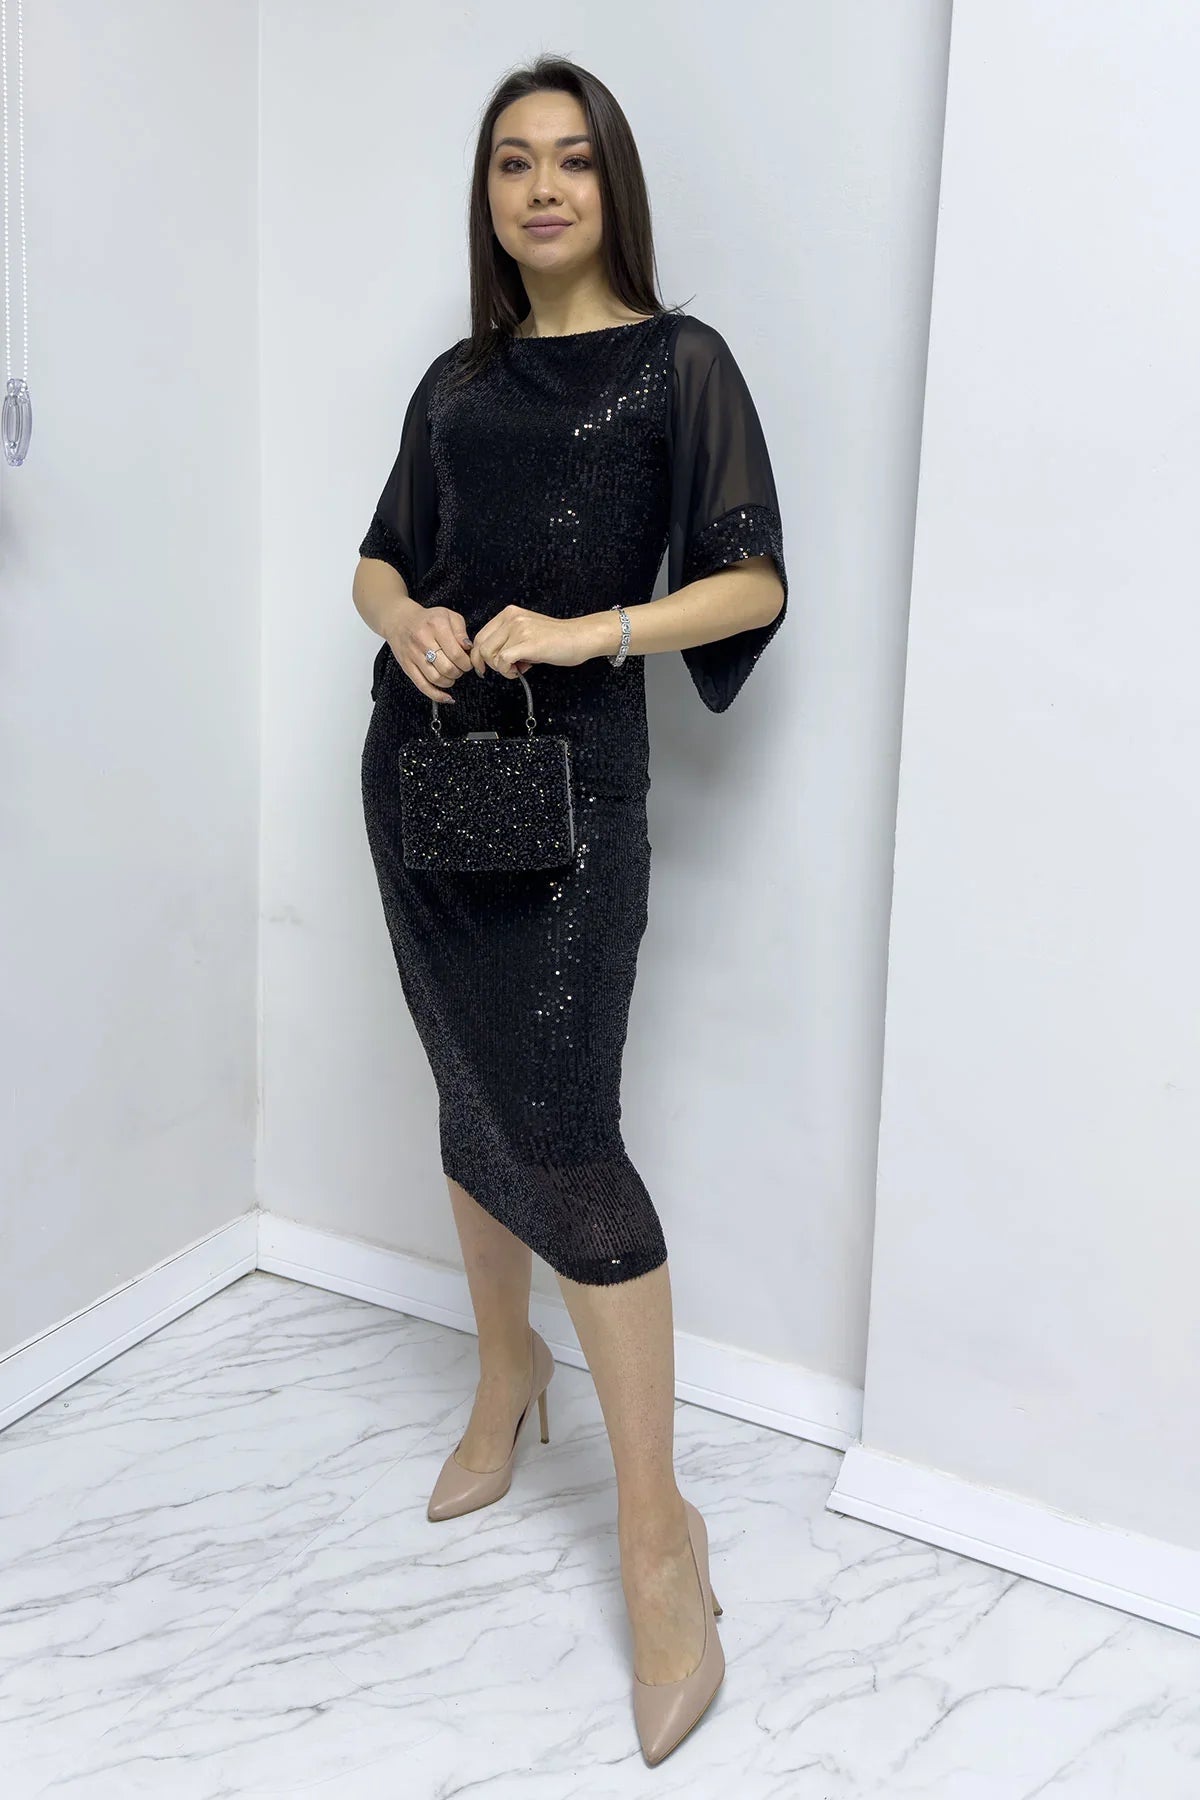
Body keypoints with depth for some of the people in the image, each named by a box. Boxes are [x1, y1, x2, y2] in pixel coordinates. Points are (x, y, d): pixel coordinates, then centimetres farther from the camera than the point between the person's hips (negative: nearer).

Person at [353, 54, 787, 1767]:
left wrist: (588, 629, -21)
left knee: (562, 1135, -11)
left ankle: (659, 1531, -1)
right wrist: (409, 622, -7)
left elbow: (753, 583, -6)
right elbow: (380, 561, 16)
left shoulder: (677, 361, 0)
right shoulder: (458, 377, 14)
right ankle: (506, 1375, 35)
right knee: (471, 1095, 13)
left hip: (569, 780, -5)